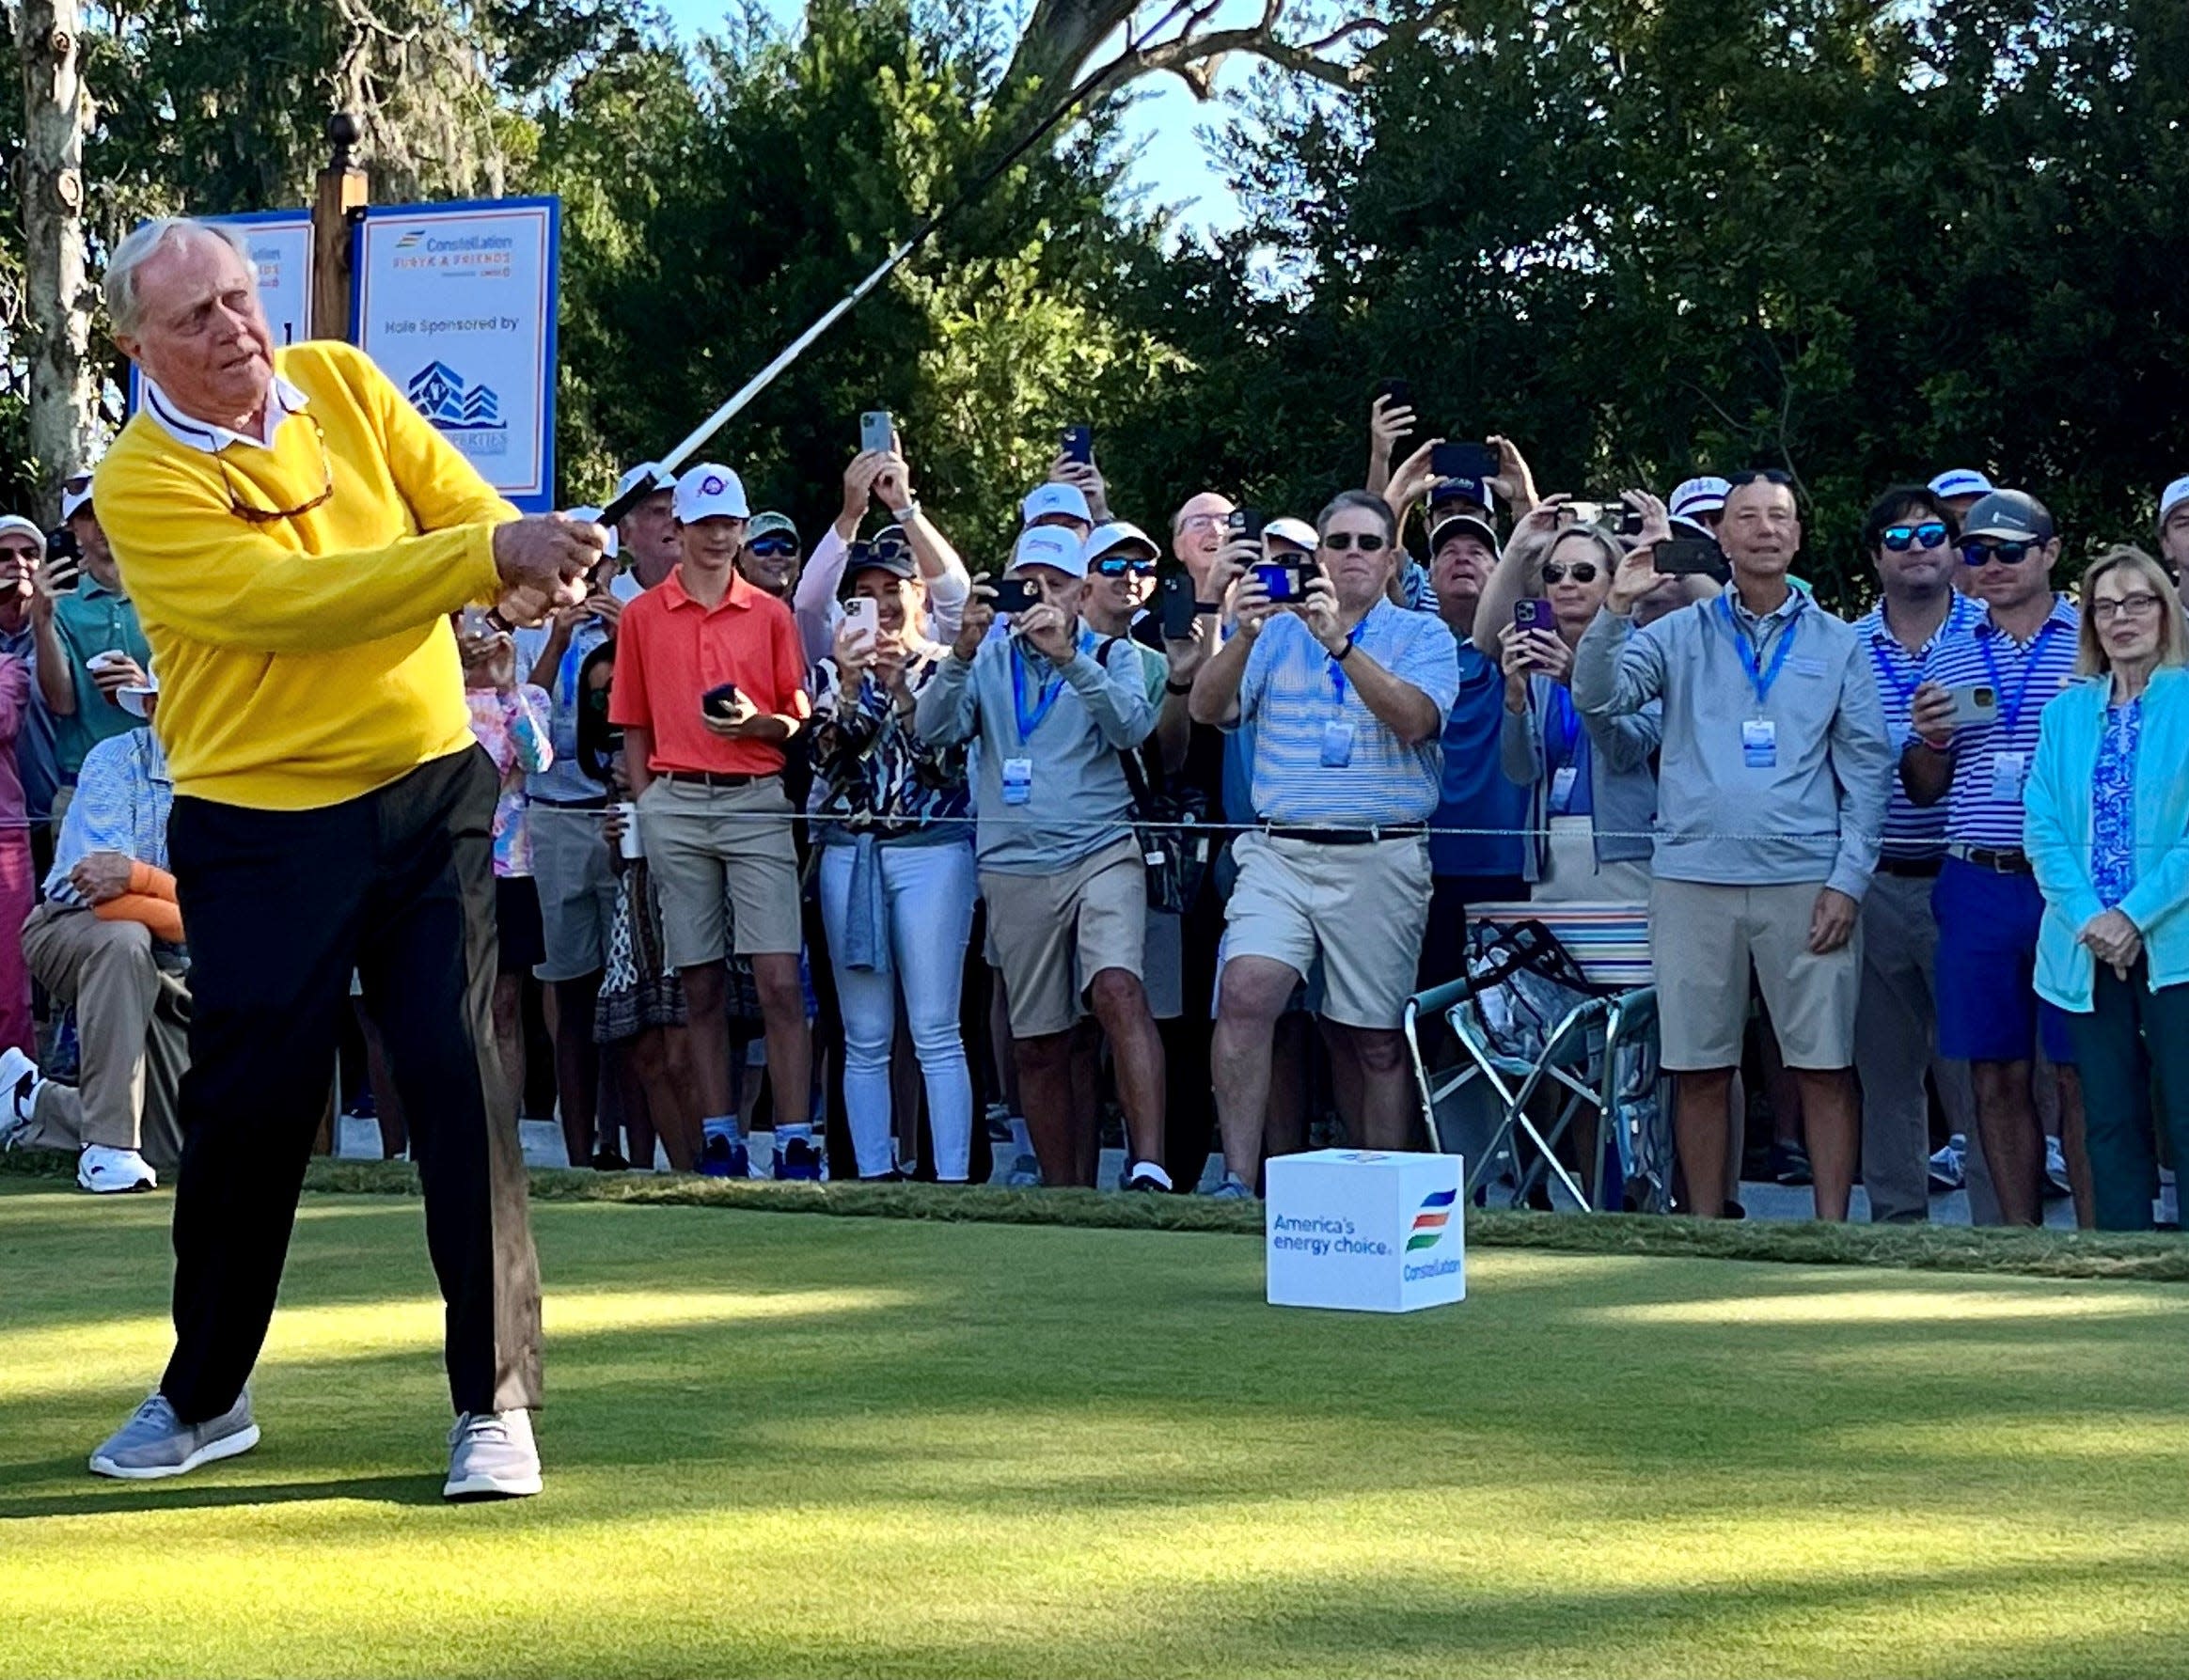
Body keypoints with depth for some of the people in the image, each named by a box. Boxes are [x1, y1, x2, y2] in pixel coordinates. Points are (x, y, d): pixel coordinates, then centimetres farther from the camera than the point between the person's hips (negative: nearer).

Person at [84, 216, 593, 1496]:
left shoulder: (343, 381, 4)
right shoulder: (144, 484, -12)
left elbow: (463, 502, 3)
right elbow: (287, 601, -24)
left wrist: (531, 564, -22)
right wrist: (492, 553, -31)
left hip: (429, 791, 3)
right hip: (261, 826, -3)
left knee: (465, 1085, -5)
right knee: (249, 1109, 3)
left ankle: (496, 1402, 3)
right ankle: (204, 1397, 24)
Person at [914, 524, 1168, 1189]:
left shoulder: (1112, 658, 8)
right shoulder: (989, 660, 13)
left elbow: (1133, 727, -12)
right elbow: (933, 729, -2)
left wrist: (1068, 655, -23)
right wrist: (962, 652, -17)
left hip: (1102, 852, -3)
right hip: (1015, 867, 3)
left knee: (1119, 989, -26)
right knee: (1038, 1044, 6)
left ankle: (1149, 1166, -32)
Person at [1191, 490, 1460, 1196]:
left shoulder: (1422, 635, 7)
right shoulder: (1279, 630, 14)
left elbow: (1414, 720, -12)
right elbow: (1208, 708, 2)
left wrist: (1340, 643, -20)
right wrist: (1244, 637, -15)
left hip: (1382, 862, -1)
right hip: (1279, 852, 1)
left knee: (1376, 1041, 3)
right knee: (1245, 993, -20)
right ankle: (1237, 1182, -18)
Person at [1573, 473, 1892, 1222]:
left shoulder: (1836, 643, 10)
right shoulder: (1679, 634, 10)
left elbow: (1866, 767, 7)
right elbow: (1597, 697, -4)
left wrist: (1848, 880, -3)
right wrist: (1617, 607, -19)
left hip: (1807, 881, 0)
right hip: (1694, 878, 0)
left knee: (1825, 1066, -2)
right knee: (1700, 1069, 4)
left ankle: (1833, 1230, 3)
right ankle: (1704, 1235, 12)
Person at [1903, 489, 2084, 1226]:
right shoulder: (1948, 656, 15)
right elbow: (1923, 789, 17)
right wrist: (1928, 739, -3)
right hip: (1977, 884, 4)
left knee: (2083, 1073, -4)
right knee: (1996, 1076, 6)